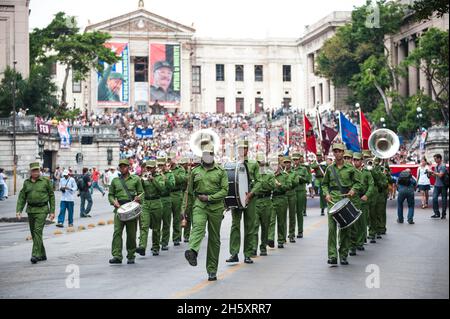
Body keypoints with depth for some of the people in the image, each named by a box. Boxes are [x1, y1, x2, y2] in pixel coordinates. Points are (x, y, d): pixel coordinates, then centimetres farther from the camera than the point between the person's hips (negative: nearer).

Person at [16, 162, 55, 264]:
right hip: (30, 210, 5)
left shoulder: (46, 181, -1)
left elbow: (51, 196, 2)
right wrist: (19, 211, -3)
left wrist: (52, 211, -2)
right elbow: (22, 197, 9)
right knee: (33, 233, 9)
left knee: (38, 231, -16)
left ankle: (36, 255, -18)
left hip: (42, 210, -5)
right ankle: (42, 255, 21)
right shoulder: (26, 183, 8)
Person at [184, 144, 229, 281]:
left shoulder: (221, 171, 5)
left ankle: (212, 271, 12)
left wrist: (209, 197, -15)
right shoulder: (195, 171, 12)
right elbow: (190, 190, 17)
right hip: (199, 205, 0)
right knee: (198, 227, -30)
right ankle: (192, 252, -55)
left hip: (216, 207, 0)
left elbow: (224, 191, -3)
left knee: (214, 239, 4)